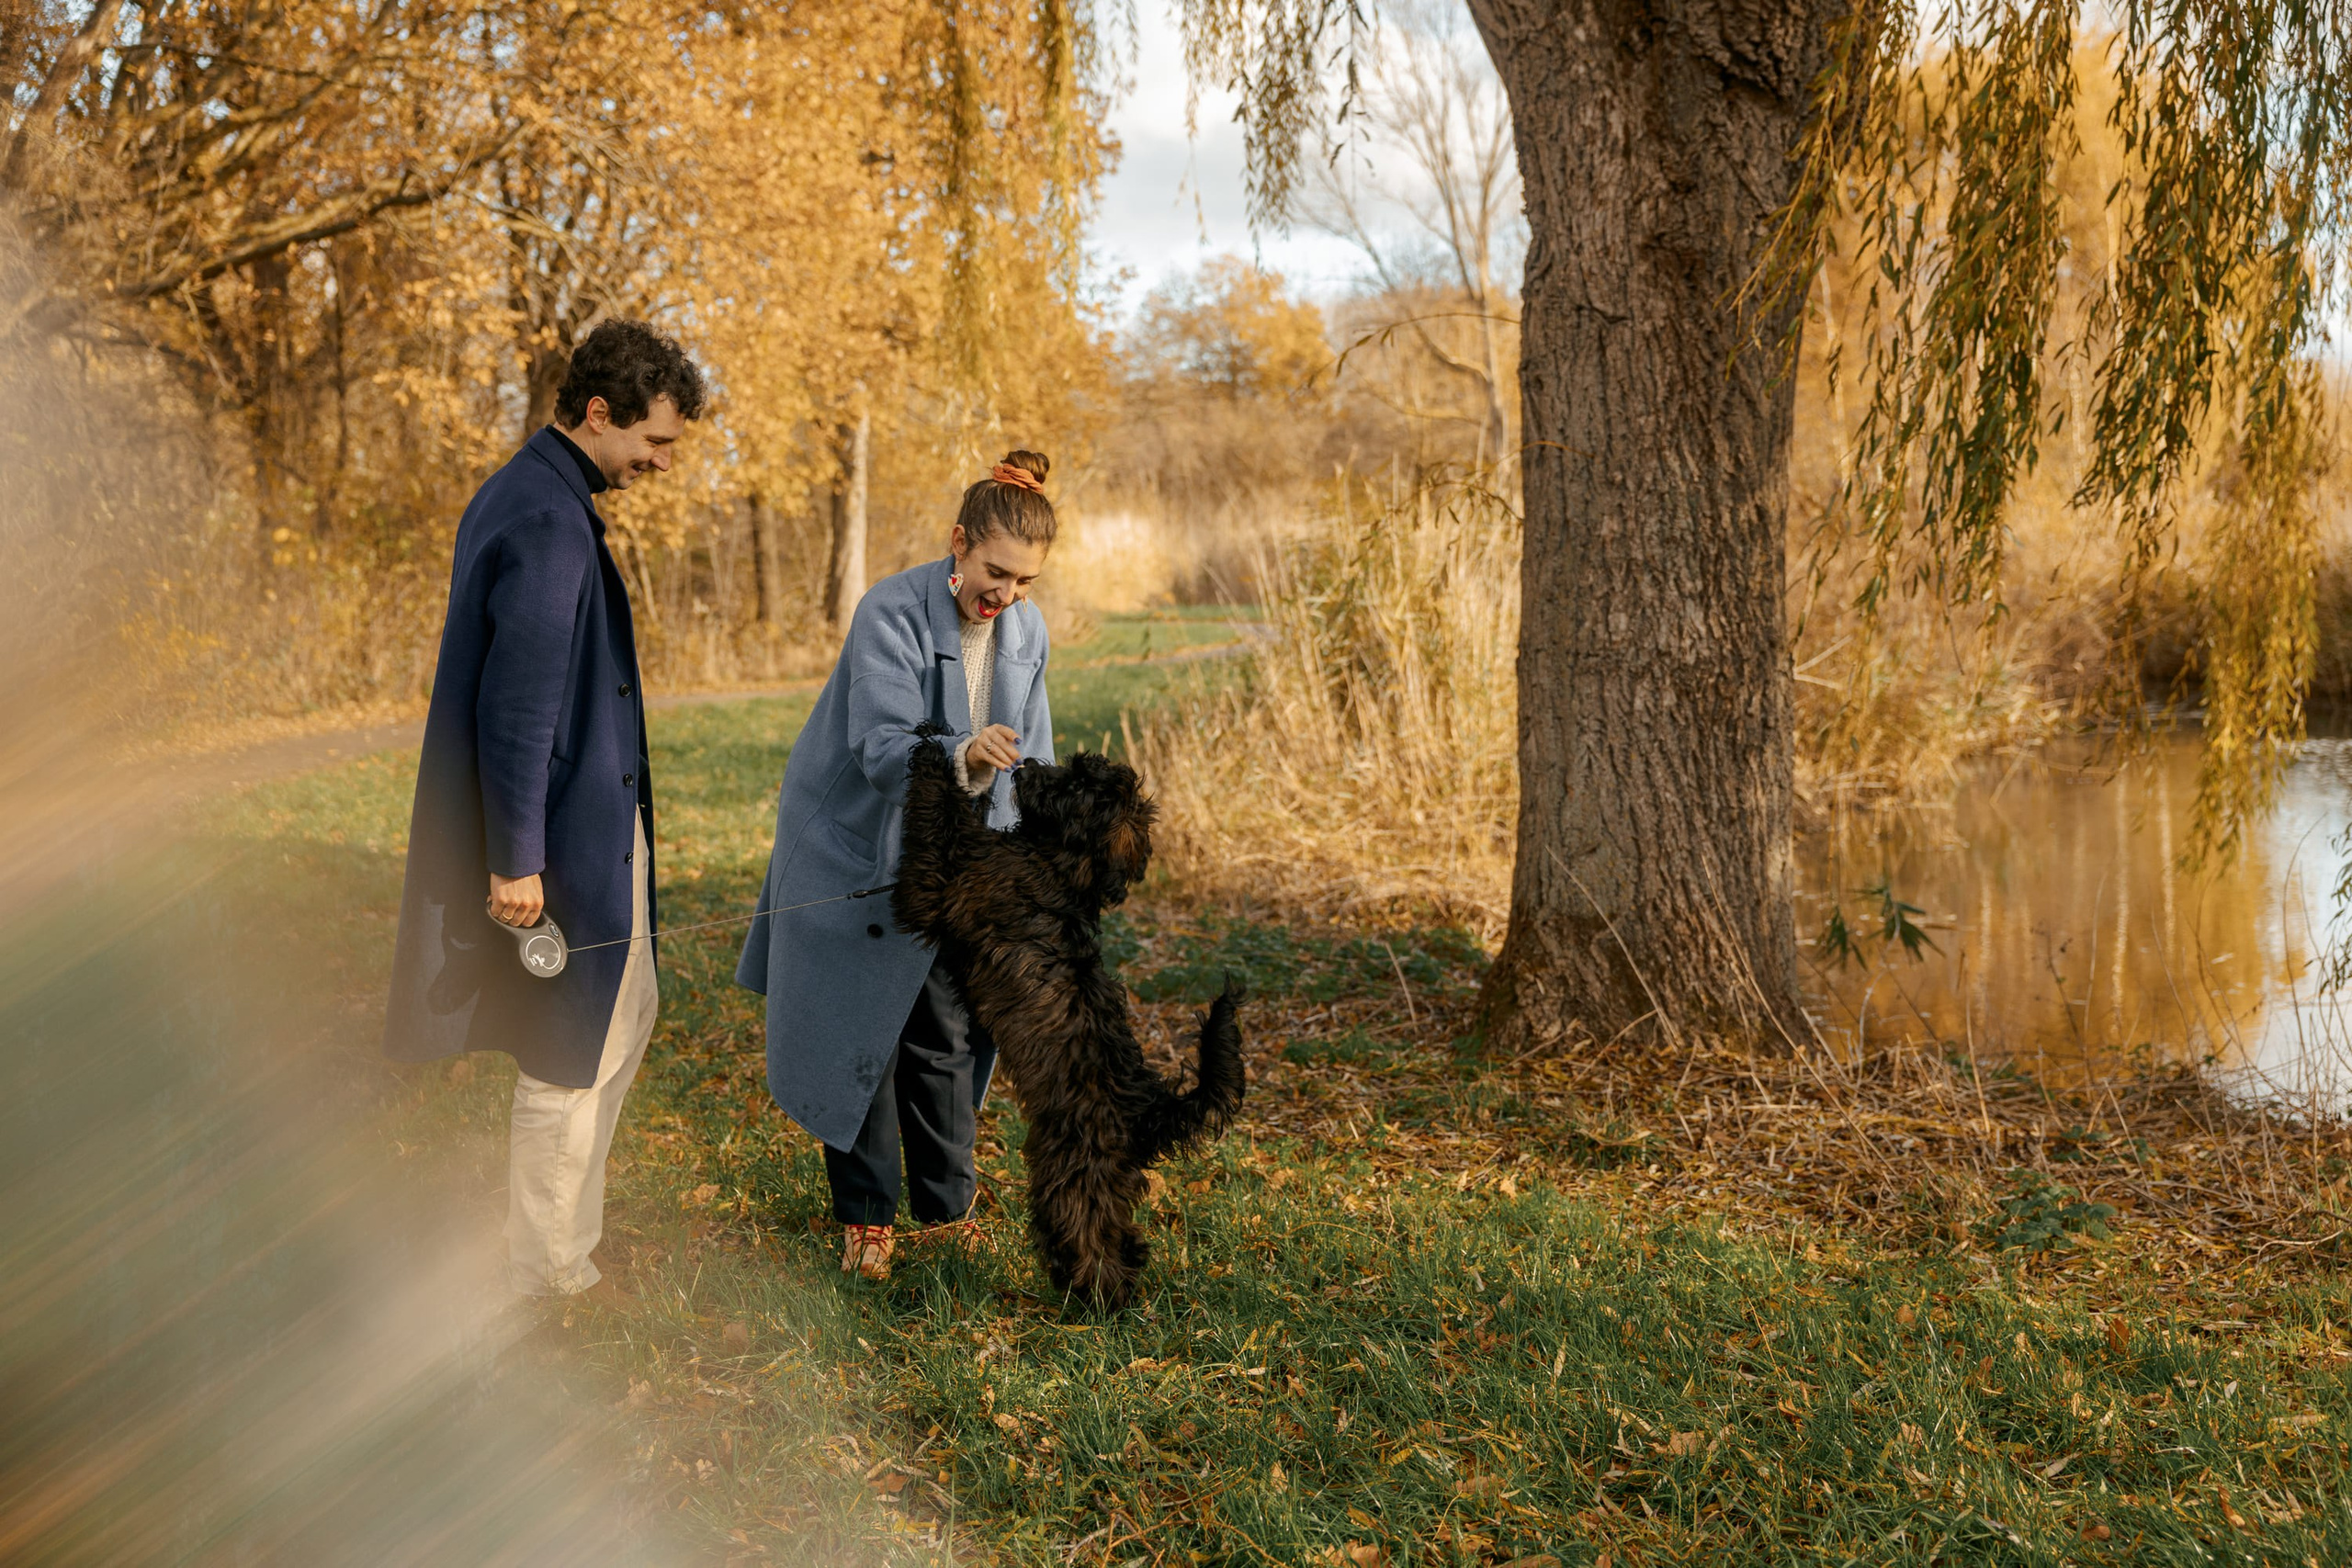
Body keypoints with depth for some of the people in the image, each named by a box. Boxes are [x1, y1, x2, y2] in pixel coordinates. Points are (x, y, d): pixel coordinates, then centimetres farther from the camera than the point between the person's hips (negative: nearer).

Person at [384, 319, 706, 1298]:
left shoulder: (523, 494, 11)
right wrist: (515, 859, -23)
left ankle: (568, 1236, 30)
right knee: (569, 1053, 1)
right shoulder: (550, 524, -21)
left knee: (625, 1015, 20)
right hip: (565, 833, -11)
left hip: (595, 823, 11)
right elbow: (517, 705, -25)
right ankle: (546, 1275, 15)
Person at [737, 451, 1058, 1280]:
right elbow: (881, 749, -31)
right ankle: (866, 1216, 15)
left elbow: (1032, 753, 9)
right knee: (860, 1033, 1)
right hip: (856, 854, -4)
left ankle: (947, 1205, 21)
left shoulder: (1027, 631, -3)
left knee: (947, 1035, 6)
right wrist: (963, 758, -50)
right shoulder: (892, 613, -22)